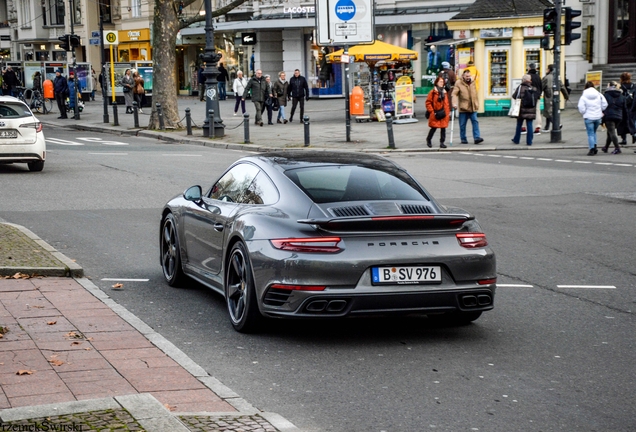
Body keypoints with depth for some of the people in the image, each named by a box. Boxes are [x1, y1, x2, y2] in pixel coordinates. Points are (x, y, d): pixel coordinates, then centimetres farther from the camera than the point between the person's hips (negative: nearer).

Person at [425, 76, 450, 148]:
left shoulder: (444, 92, 12)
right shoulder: (433, 92, -4)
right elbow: (428, 102, -4)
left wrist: (447, 111, 8)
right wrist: (432, 111, -9)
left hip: (443, 113, 5)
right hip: (435, 114, -5)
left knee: (443, 128, 2)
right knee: (434, 127, -2)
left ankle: (442, 142, 8)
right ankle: (428, 140, 22)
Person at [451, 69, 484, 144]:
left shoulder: (473, 83, 10)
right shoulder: (458, 83, -6)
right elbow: (454, 94, -12)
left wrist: (477, 104, 17)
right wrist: (454, 103, -24)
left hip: (472, 108, 3)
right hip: (463, 108, -3)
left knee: (475, 122, -6)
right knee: (462, 124, 5)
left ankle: (476, 137, -7)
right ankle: (463, 139, 15)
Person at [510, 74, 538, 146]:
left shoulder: (520, 87, -10)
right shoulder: (534, 88, 1)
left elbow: (514, 96, -11)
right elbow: (537, 98, 6)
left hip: (522, 110, -2)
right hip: (531, 111, 2)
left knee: (519, 125, 12)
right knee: (529, 125, 4)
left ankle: (516, 140, 22)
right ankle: (529, 141, 2)